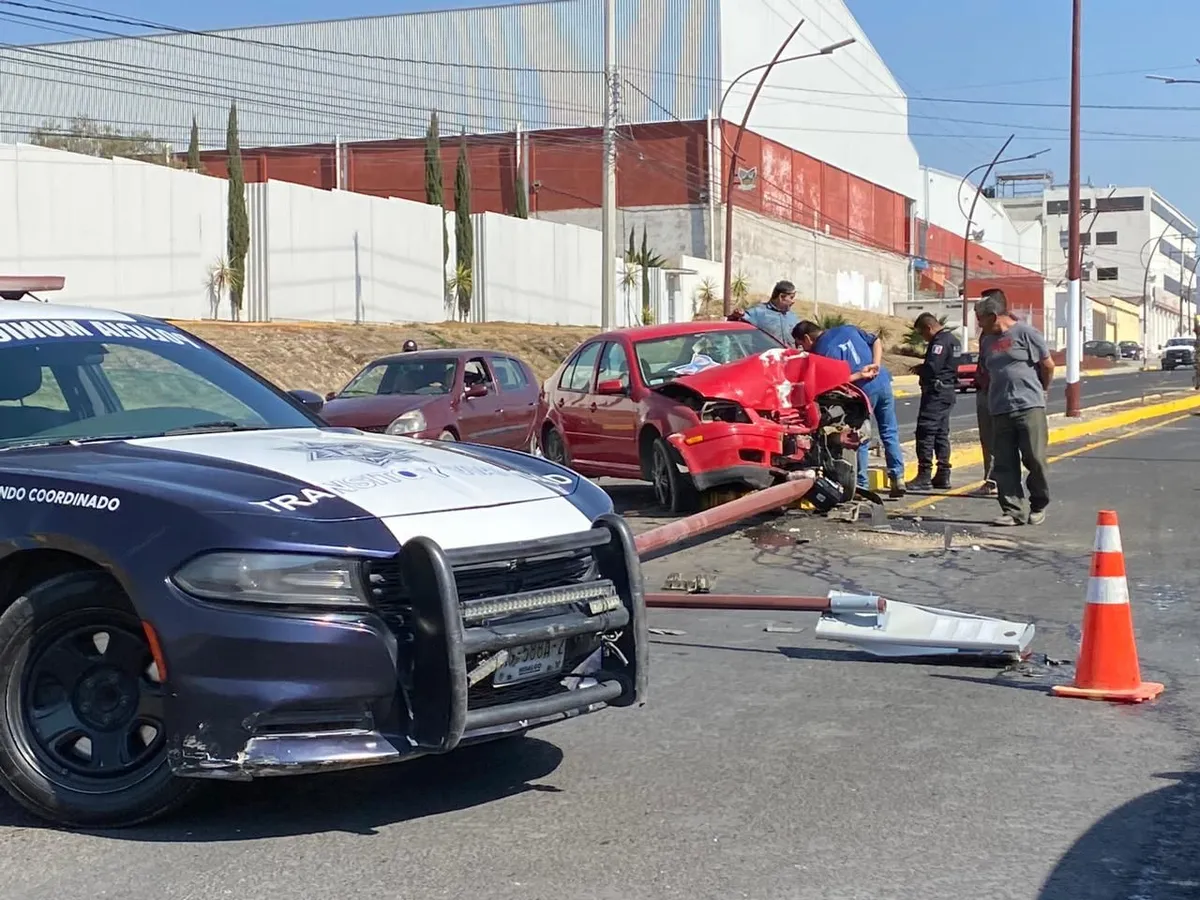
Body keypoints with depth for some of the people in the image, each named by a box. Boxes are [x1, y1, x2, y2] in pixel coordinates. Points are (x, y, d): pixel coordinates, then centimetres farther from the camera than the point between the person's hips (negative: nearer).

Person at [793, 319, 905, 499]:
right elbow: (877, 342, 16)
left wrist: (860, 375, -7)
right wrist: (876, 366, 3)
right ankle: (897, 478, 13)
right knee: (890, 433, 13)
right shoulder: (847, 329, 14)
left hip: (863, 389, -6)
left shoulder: (820, 351, -6)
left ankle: (862, 485, 8)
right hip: (882, 381, 6)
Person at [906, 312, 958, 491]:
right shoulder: (951, 339, 17)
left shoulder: (940, 341, -16)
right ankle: (943, 476, 15)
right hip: (948, 391, 11)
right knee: (941, 434, 13)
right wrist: (922, 369, 10)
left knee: (925, 433, -8)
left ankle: (924, 476, -10)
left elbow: (931, 368, -25)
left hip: (936, 392, -11)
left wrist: (918, 369, -5)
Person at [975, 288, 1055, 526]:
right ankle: (1013, 511, 5)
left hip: (1030, 408, -5)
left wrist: (1040, 391, 11)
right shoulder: (987, 340, 14)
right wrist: (994, 397, 13)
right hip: (1000, 411, 6)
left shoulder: (1025, 332, -4)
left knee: (1035, 459, -3)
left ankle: (1039, 506, 14)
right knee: (1004, 464, 1)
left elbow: (1048, 365, 0)